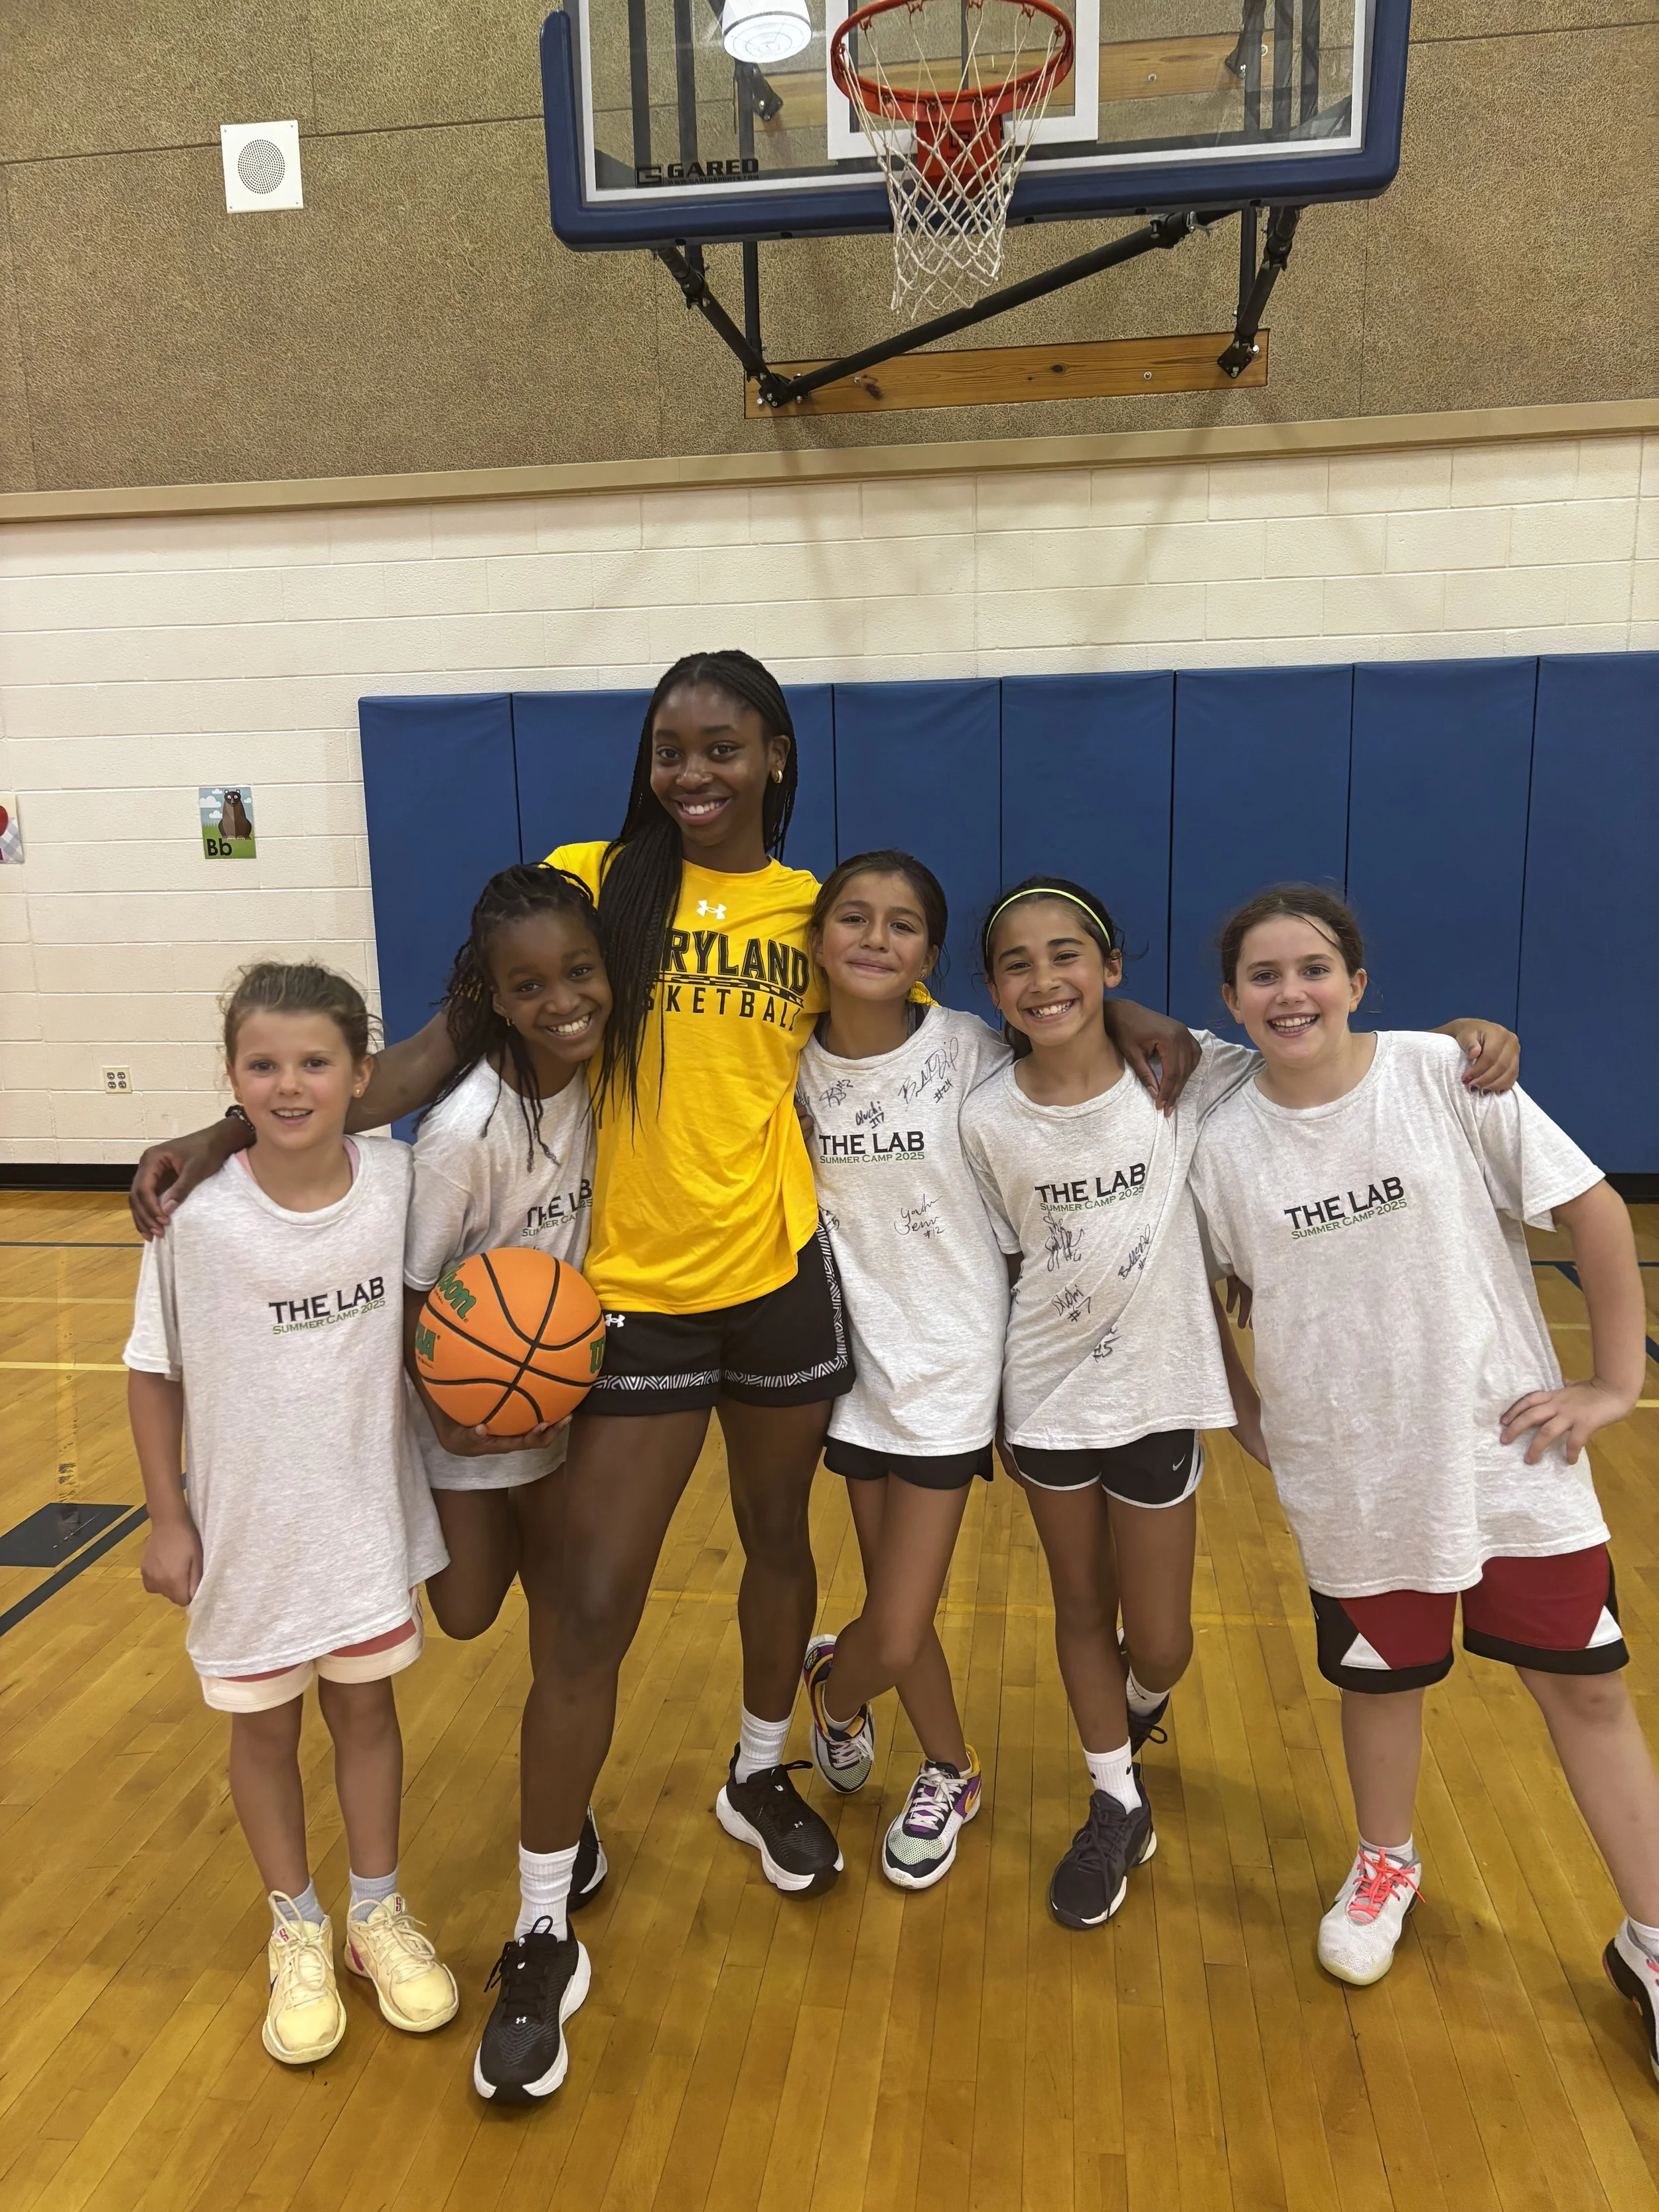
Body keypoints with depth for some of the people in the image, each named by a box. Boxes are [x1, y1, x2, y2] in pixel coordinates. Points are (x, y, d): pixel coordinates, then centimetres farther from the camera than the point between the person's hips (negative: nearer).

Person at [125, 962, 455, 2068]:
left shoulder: (398, 1180, -14)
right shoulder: (200, 1215, -20)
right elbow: (154, 1370, -7)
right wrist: (168, 1516, -5)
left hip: (368, 1511, 2)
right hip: (246, 1525, -1)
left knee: (367, 1705, 18)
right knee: (266, 1727, 16)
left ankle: (380, 1915, 41)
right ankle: (300, 1933, 40)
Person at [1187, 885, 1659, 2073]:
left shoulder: (1443, 1075, -13)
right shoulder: (1225, 1147, -7)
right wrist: (1246, 1418, 4)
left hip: (1509, 1446, -1)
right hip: (1352, 1472, 1)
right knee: (1379, 1675, 18)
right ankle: (1387, 1866, 46)